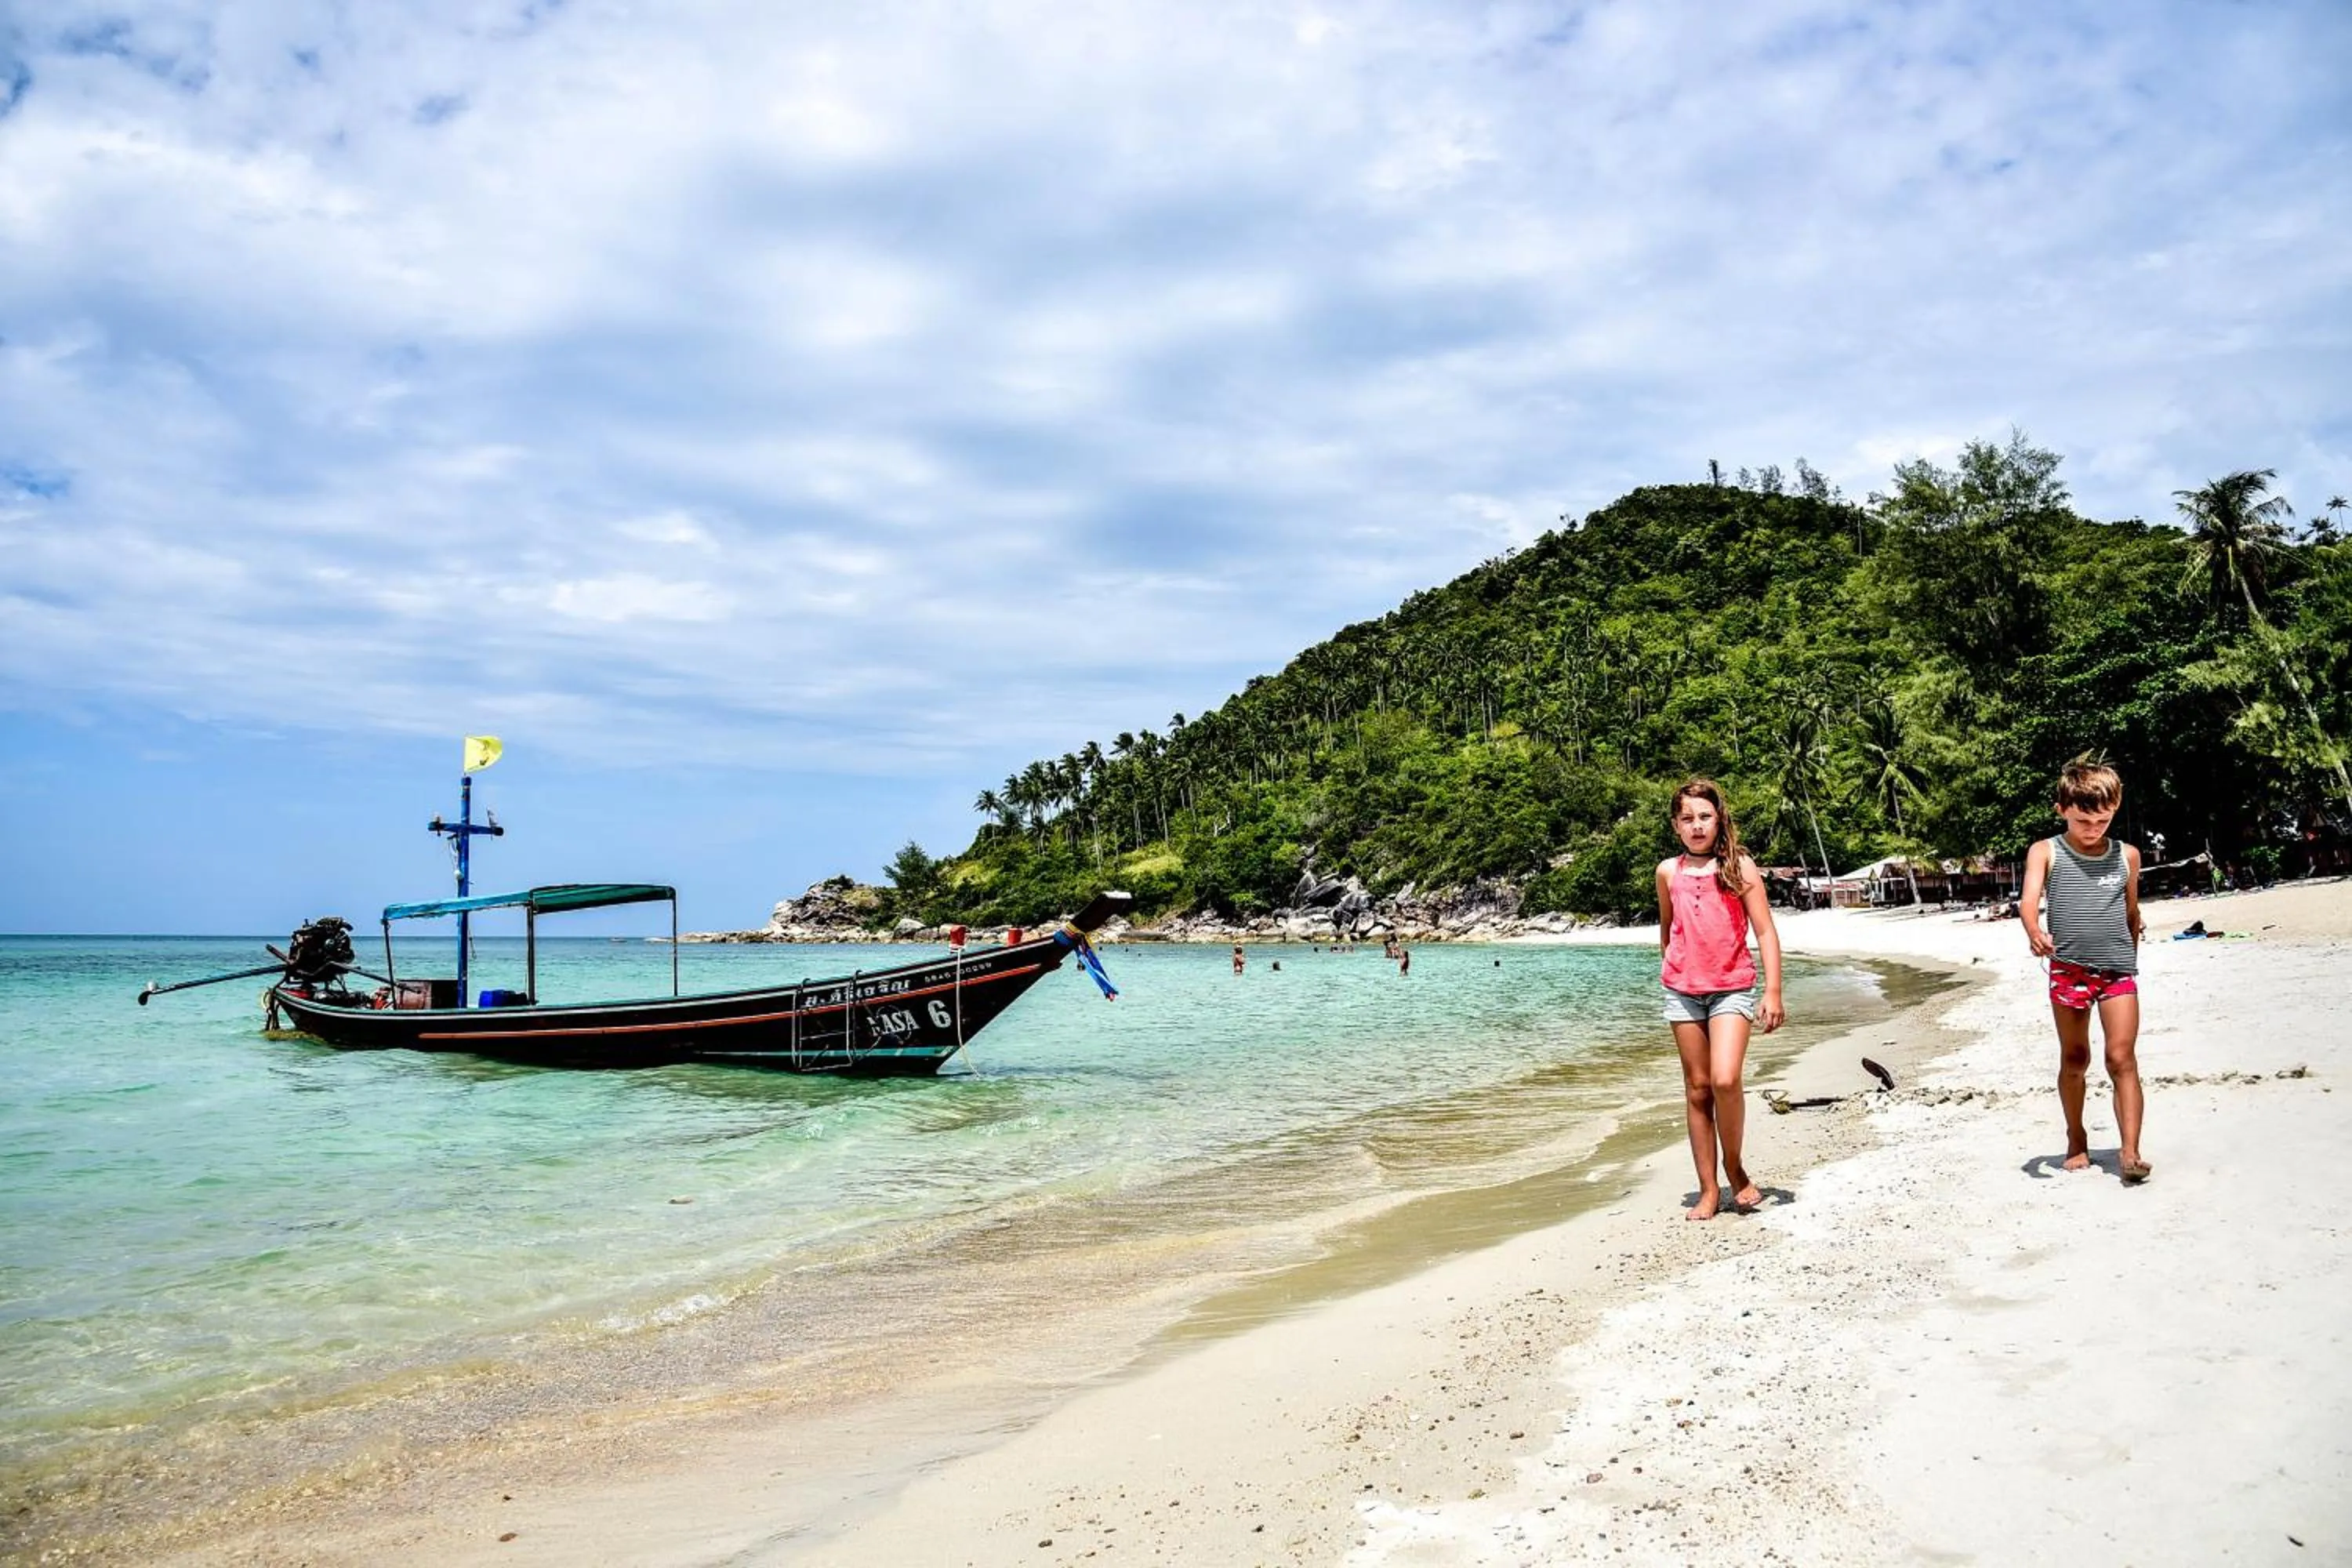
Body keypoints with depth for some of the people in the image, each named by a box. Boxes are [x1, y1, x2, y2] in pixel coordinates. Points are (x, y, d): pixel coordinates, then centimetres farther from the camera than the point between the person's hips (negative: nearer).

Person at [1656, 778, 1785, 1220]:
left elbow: (1765, 932, -3)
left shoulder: (1740, 867, -2)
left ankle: (1735, 1168, 6)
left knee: (1725, 1081, -19)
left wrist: (1773, 992, -8)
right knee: (1697, 1088, 5)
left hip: (1732, 988, -3)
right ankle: (1708, 1191, 12)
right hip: (1683, 990, 3)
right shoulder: (1668, 872, 6)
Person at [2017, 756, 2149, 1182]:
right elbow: (2029, 900, -17)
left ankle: (2130, 1152, -12)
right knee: (2074, 1061, 11)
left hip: (2118, 971, 1)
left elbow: (2132, 913, 19)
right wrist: (2034, 932, -36)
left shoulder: (2127, 855, 7)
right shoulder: (2046, 853, -1)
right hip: (2069, 970, -1)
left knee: (2122, 1058, -10)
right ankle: (2076, 1141, 26)